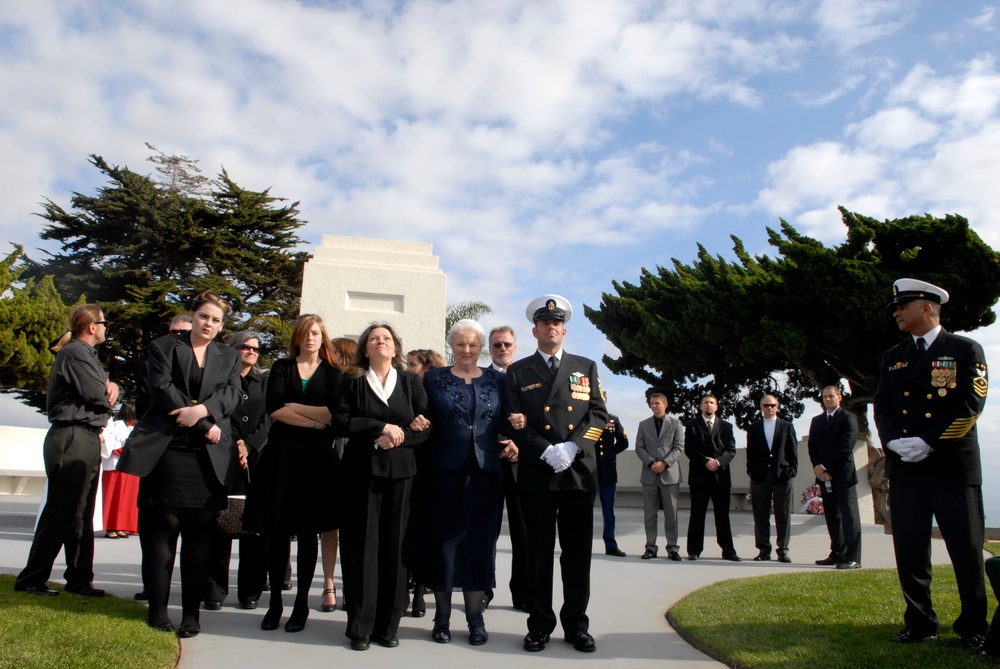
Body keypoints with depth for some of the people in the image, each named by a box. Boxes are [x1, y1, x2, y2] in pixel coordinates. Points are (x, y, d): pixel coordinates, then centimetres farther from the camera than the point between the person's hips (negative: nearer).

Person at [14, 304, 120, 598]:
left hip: (86, 440, 10)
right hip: (73, 439, -10)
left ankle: (79, 579, 18)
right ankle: (31, 579, 7)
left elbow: (106, 390, 19)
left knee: (81, 514, 12)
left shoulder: (85, 353, 19)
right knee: (60, 512, -4)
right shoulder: (76, 353, -13)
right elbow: (99, 397, -19)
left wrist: (112, 386, -3)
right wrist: (109, 392, 3)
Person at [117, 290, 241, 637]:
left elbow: (231, 394, 4)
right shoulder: (163, 347, 11)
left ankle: (191, 612, 6)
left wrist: (202, 409, -17)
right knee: (161, 529, 1)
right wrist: (204, 424, -10)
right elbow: (161, 388, -3)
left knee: (200, 533, 0)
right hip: (166, 449, -1)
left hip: (209, 456, 2)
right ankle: (157, 609, 10)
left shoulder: (229, 357, 18)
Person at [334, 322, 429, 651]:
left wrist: (397, 438, -11)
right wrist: (382, 428, -12)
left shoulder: (411, 382, 10)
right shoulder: (353, 382, 8)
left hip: (400, 471, 1)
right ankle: (360, 626, 9)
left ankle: (388, 625, 12)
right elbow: (342, 421, -5)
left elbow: (424, 427, 4)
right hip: (361, 470, -1)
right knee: (362, 546, 0)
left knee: (394, 546, 2)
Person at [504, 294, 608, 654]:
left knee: (578, 553, 7)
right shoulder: (518, 372, 8)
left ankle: (576, 624, 19)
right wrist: (547, 451, -13)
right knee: (539, 553, 5)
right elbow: (514, 423, 0)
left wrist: (572, 447, -10)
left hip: (580, 472, 2)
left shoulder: (586, 367, 13)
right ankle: (539, 625, 16)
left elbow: (598, 414, 5)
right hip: (536, 475, -1)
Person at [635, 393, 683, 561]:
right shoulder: (644, 425, 12)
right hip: (649, 474, 2)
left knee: (671, 513, 1)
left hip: (670, 473, -2)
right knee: (649, 513, 3)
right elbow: (639, 447, 5)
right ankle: (650, 547, 9)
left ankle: (672, 547, 8)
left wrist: (664, 463, -13)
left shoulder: (675, 423, 7)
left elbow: (679, 447, -1)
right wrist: (651, 463, -11)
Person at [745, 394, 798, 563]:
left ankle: (783, 550, 10)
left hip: (782, 477, -1)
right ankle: (763, 550, 11)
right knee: (761, 516, 3)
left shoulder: (787, 426, 10)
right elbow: (750, 452, 8)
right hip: (760, 477, 1)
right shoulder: (753, 428, 11)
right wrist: (751, 471, -1)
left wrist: (791, 471, -5)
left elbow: (793, 452, 5)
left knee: (783, 516, 2)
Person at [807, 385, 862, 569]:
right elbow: (812, 447, 11)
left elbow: (846, 447, -11)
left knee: (849, 515, -6)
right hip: (824, 475, 6)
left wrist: (824, 467, -12)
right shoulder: (816, 420, 18)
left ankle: (853, 558, -8)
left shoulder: (848, 418, -1)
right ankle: (837, 554, 14)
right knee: (832, 516, 8)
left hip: (843, 474, -6)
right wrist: (818, 468, -4)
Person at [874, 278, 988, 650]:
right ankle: (920, 624, 17)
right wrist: (894, 441, -9)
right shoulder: (893, 357, 15)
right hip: (904, 468, 4)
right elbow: (882, 405, 9)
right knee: (909, 550, 5)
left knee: (967, 551, 1)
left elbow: (969, 405, -9)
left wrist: (927, 443, -15)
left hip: (953, 466, -4)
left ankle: (973, 628, 18)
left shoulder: (966, 350, 1)